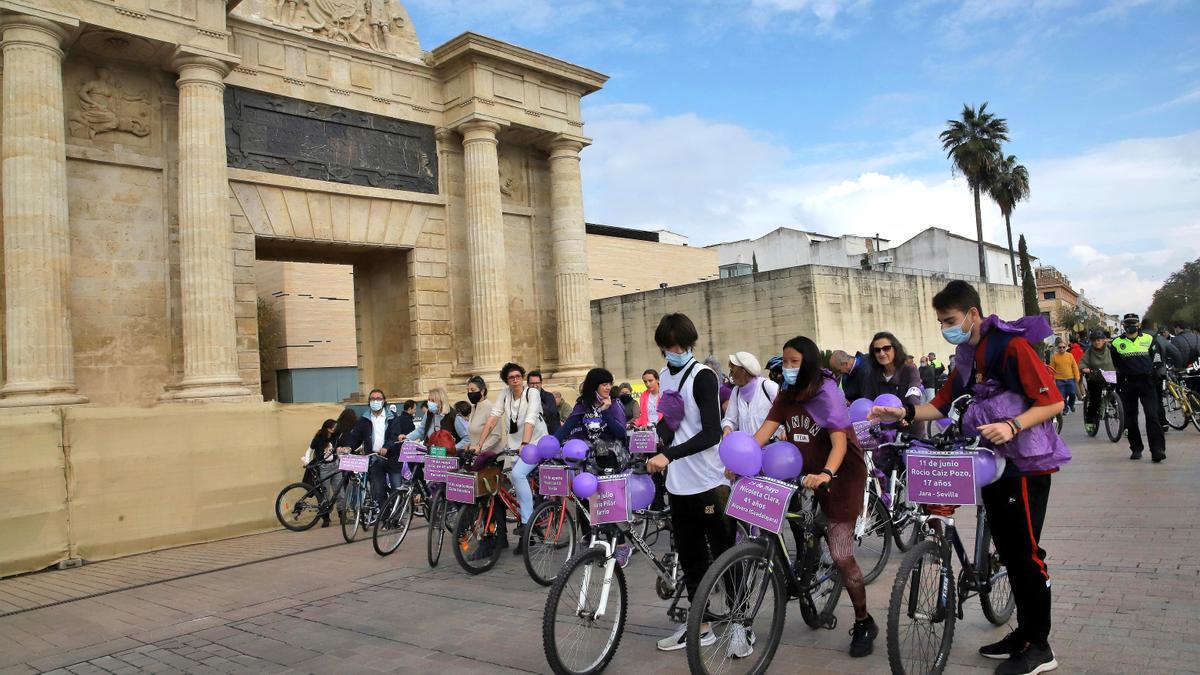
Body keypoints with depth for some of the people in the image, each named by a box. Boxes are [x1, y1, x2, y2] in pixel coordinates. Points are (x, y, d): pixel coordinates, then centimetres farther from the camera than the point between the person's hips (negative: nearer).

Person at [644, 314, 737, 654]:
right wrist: (663, 427, 6)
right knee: (690, 558, 15)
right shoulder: (665, 376, 10)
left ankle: (740, 623, 19)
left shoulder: (703, 376, -13)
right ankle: (700, 625, 27)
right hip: (679, 484, 7)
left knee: (724, 556, 4)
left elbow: (711, 433, -22)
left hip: (709, 482, -7)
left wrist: (668, 455, -28)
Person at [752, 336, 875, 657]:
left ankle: (864, 623, 9)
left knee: (841, 555, -8)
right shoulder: (786, 395, 0)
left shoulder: (827, 393, -18)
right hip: (809, 473, 6)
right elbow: (766, 429, -10)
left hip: (842, 475, -6)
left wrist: (826, 474, -49)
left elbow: (839, 441, -30)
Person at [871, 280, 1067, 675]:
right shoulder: (966, 357, 11)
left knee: (1026, 553, -3)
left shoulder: (1011, 346, -15)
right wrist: (905, 413, -5)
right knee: (1008, 553, 14)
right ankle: (1024, 631, 26)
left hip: (1026, 464, -8)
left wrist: (1013, 425, -31)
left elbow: (1052, 402, -17)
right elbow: (943, 405, 10)